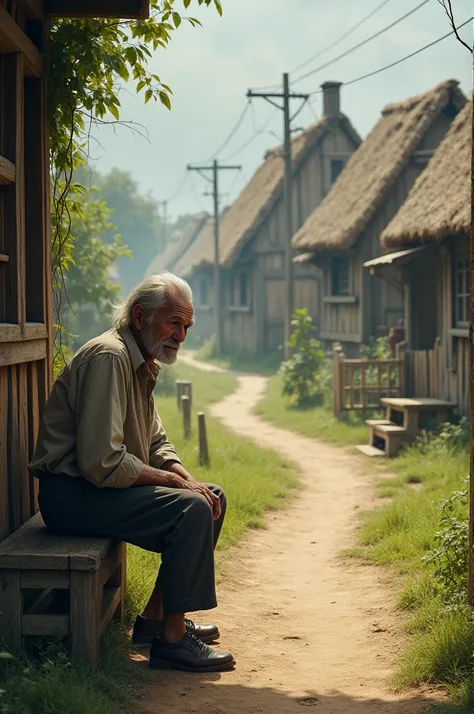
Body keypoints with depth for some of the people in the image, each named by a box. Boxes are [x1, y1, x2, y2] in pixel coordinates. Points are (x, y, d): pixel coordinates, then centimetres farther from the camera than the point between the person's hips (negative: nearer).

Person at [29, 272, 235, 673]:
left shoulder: (144, 364, 14)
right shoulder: (108, 358, -20)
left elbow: (156, 444, 19)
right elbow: (102, 462, -27)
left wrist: (187, 480, -1)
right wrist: (174, 480, -18)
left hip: (102, 486, 11)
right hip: (72, 493, -11)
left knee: (212, 499, 10)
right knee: (191, 510, -24)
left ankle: (156, 618, 14)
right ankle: (171, 639, -15)